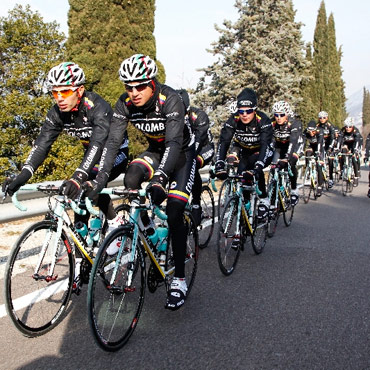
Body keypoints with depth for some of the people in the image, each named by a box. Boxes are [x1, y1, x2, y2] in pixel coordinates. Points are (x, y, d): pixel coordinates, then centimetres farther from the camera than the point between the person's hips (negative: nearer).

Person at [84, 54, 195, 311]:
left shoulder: (170, 100, -32)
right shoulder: (125, 104, -17)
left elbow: (174, 142, -41)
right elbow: (113, 142, -23)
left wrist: (160, 178, -55)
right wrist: (100, 179, -36)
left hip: (182, 153, -5)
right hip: (156, 151, 5)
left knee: (174, 212, -17)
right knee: (131, 177, -27)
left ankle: (180, 280, -8)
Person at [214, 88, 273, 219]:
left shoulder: (263, 120, -30)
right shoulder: (233, 119, -23)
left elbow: (265, 145, -39)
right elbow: (223, 142, -28)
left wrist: (257, 167, -54)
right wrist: (219, 165, -43)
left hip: (261, 152, -3)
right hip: (243, 150, 4)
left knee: (254, 168, -32)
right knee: (240, 172, -19)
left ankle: (264, 199, -13)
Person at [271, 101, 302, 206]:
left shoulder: (294, 123, -31)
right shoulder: (272, 124, -22)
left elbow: (293, 141, -43)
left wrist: (287, 157, -56)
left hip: (294, 145, -3)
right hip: (280, 145, 3)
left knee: (290, 164, -24)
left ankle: (294, 191, -5)